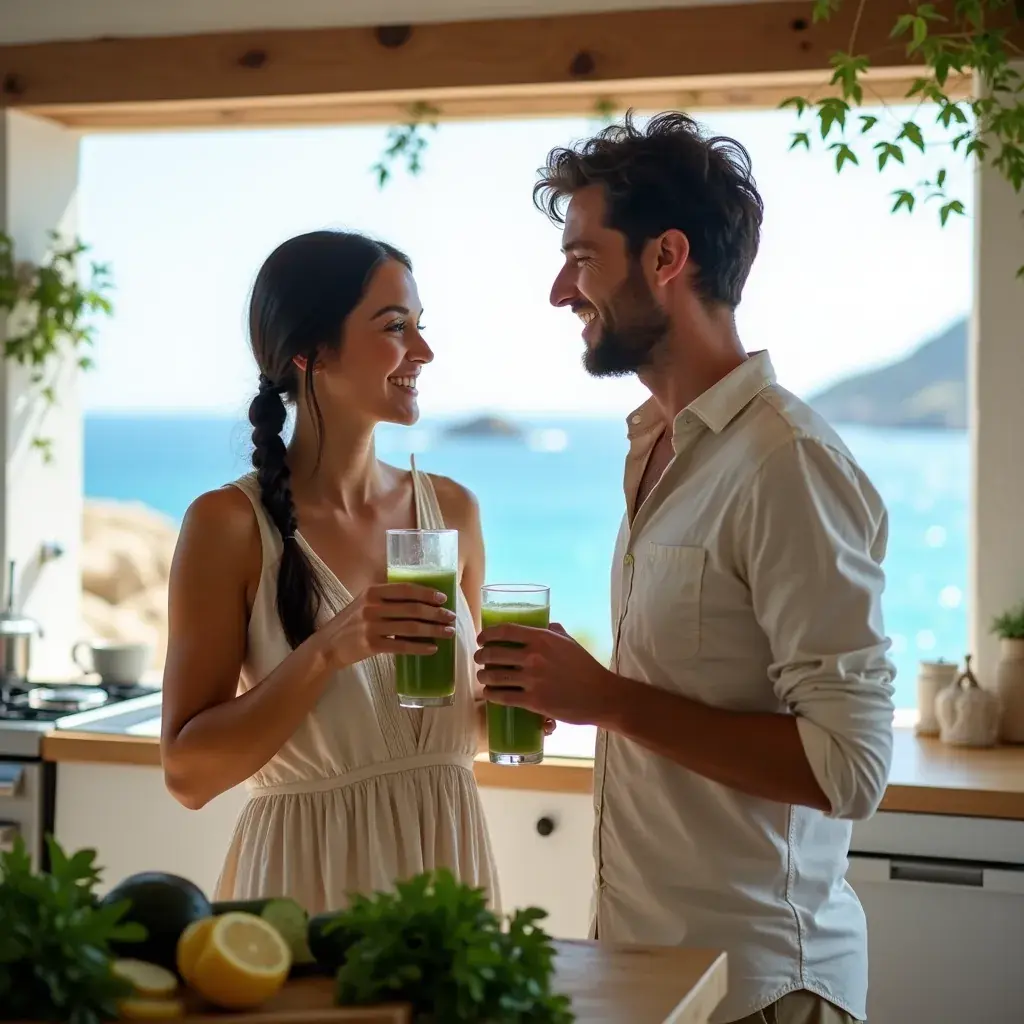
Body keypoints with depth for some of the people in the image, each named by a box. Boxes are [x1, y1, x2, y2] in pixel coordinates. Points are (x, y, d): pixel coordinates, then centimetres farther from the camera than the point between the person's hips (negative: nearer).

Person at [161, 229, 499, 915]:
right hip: (307, 880, -4)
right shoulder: (230, 523, -11)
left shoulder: (452, 510, 2)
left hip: (448, 862, 4)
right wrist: (326, 653, -24)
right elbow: (188, 772, -13)